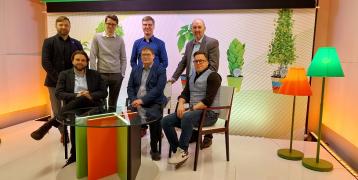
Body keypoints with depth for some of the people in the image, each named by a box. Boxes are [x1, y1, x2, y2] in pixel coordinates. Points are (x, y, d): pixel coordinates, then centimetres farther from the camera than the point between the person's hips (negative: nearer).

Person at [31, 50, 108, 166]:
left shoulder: (95, 74, 14)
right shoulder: (64, 74, 13)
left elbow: (104, 92, 8)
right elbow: (59, 94, 1)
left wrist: (91, 96, -12)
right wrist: (76, 95, -15)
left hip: (91, 106, 0)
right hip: (73, 107, 0)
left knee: (82, 99, -36)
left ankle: (50, 123, -32)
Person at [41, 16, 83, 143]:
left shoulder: (76, 43, 11)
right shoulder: (49, 42, 4)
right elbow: (45, 62, -5)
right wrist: (57, 78, -14)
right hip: (54, 82, -1)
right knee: (57, 110, 5)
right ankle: (63, 133, 20)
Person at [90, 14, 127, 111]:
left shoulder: (120, 40, 5)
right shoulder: (97, 37, 1)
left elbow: (123, 58, 8)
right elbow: (92, 57, -1)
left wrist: (122, 74, 0)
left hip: (116, 75, 1)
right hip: (101, 74, -1)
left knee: (113, 102, 11)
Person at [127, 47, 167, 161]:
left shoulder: (160, 70, 4)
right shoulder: (135, 70, 19)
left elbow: (158, 89, -9)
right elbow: (130, 87, 13)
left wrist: (142, 100, -18)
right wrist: (134, 100, -7)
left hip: (154, 102, -3)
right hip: (137, 102, 4)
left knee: (154, 117, -33)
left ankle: (154, 149, -10)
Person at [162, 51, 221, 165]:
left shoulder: (213, 76, -6)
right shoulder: (192, 77, 18)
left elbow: (208, 100, -16)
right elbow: (184, 94, 13)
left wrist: (191, 109, -21)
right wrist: (181, 104, -10)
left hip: (209, 113, -7)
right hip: (193, 111, 8)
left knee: (187, 117, -37)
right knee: (166, 121, -10)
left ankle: (183, 151, -22)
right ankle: (176, 151, -9)